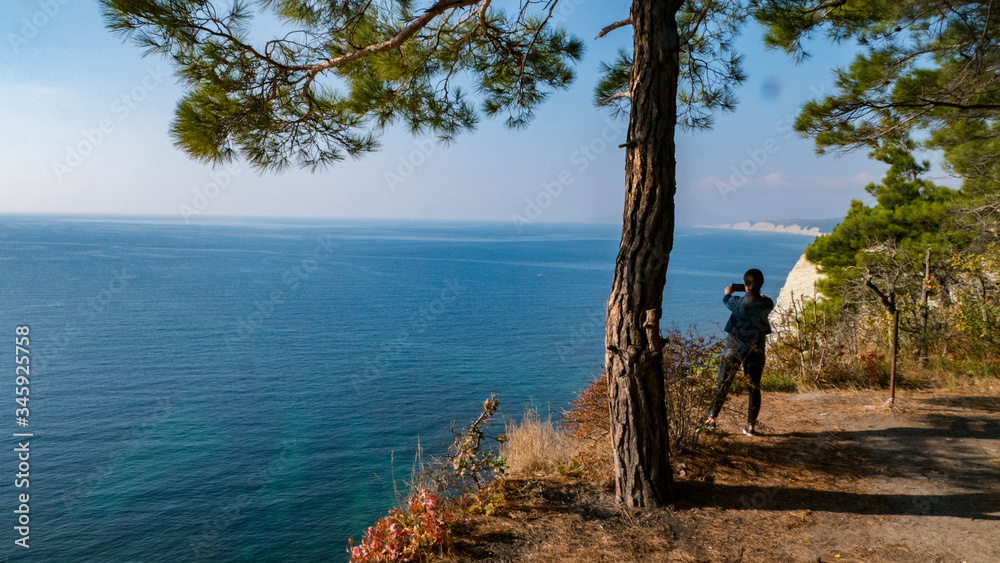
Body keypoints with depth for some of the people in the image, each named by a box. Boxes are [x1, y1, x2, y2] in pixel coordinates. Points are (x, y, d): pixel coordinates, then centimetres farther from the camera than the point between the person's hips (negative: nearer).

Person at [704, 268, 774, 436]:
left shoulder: (738, 302, -14)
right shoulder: (766, 304, -10)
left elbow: (726, 300, 10)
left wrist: (728, 292, 34)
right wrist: (760, 294, 37)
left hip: (734, 350, -1)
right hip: (756, 351, 1)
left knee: (723, 385, 9)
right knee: (754, 388, 9)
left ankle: (711, 418, 14)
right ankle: (751, 426, 10)